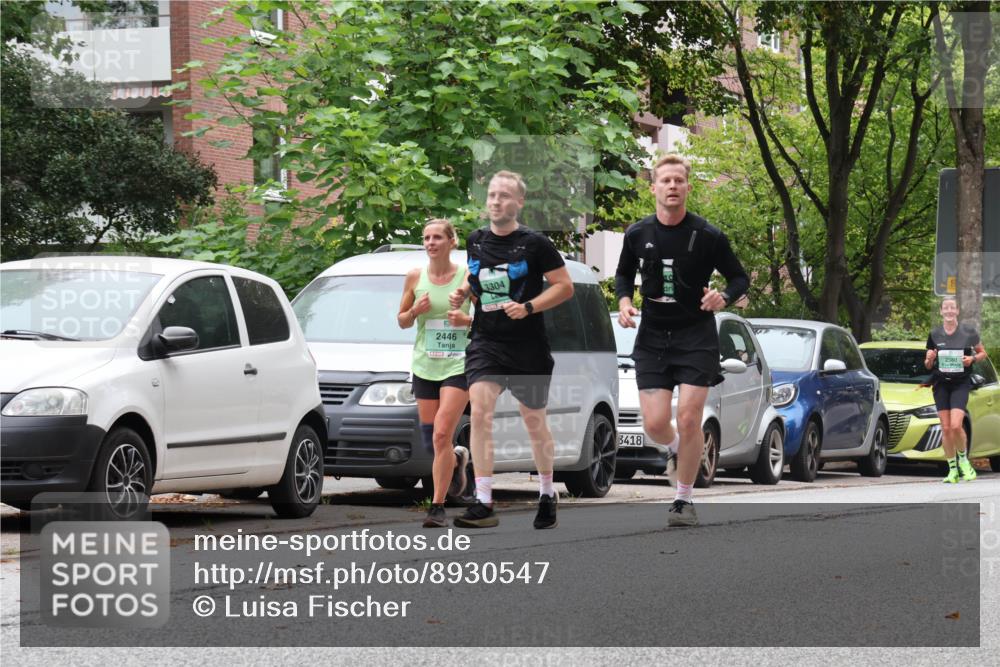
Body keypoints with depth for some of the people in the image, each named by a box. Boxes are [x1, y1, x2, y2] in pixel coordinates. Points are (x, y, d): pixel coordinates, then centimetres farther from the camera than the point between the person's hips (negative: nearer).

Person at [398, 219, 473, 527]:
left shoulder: (467, 277, -4)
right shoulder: (415, 277, 5)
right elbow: (402, 321, 13)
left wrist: (467, 320, -17)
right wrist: (416, 310, -9)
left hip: (458, 365, -4)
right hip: (424, 366, 4)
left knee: (441, 435, -16)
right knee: (430, 441, 5)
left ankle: (438, 507, -9)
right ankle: (457, 458, 41)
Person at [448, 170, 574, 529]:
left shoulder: (535, 243, -7)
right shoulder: (476, 241, 7)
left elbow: (564, 286, -5)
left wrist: (527, 307, -17)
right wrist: (463, 291, 4)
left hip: (528, 347, -3)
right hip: (485, 342, 3)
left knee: (534, 421, 11)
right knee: (480, 412, -16)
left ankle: (547, 493, 33)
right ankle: (483, 503, -18)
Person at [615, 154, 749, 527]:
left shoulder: (708, 236, -6)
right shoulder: (638, 235, 1)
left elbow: (739, 277, 4)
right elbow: (624, 274, 18)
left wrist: (724, 297, -18)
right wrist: (624, 301, -2)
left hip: (696, 337, -2)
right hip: (652, 337, 2)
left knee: (689, 419, -10)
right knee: (654, 424, -5)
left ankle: (684, 500, 6)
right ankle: (677, 448, 33)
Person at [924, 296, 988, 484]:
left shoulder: (968, 332, 0)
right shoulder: (935, 334, 5)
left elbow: (983, 353, 11)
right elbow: (928, 365, 13)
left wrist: (972, 359, -10)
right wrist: (929, 359, -10)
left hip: (961, 384, -3)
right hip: (941, 384, 3)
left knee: (956, 425, -17)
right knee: (946, 428, 0)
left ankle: (963, 459, 9)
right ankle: (953, 470, 10)